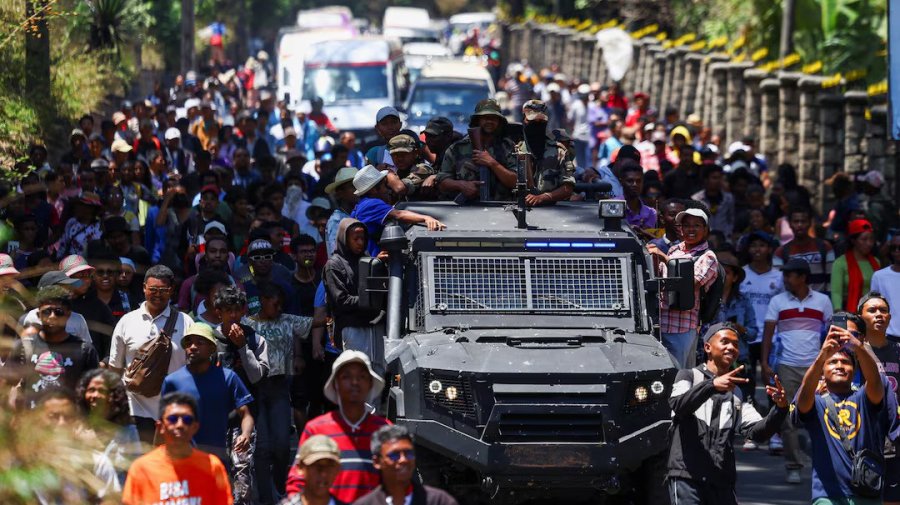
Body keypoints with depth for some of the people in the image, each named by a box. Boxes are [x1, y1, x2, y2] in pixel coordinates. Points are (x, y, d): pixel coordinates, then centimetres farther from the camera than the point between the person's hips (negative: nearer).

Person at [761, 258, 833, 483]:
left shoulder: (822, 301, 5)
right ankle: (793, 467, 6)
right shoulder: (777, 302, 5)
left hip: (815, 367, 0)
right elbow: (768, 333, 3)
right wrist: (765, 363, -7)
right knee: (788, 419, -1)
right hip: (786, 367, 0)